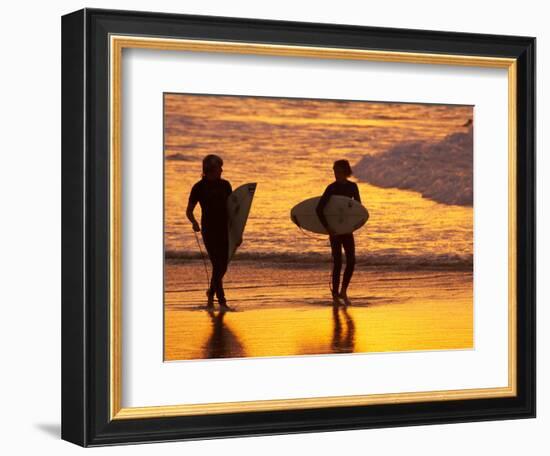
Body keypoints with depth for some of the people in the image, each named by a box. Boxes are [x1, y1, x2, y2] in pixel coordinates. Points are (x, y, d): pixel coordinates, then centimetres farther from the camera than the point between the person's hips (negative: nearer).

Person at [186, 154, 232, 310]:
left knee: (223, 267, 7)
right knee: (217, 265, -11)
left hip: (224, 230, 4)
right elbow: (189, 211, 2)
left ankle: (211, 294, 31)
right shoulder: (199, 187, -2)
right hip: (209, 231, -4)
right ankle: (222, 301, -9)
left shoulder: (225, 185, 10)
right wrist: (194, 222, -19)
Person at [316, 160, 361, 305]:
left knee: (351, 261, 0)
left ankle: (343, 291, 15)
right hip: (335, 229, -5)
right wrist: (327, 227, -22)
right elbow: (319, 209, -19)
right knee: (338, 262, -5)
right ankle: (335, 294, 6)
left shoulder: (352, 187, 2)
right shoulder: (332, 188, -13)